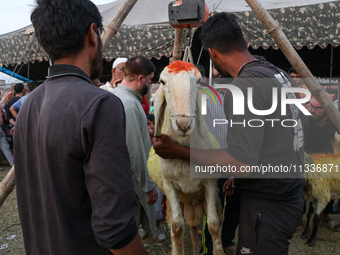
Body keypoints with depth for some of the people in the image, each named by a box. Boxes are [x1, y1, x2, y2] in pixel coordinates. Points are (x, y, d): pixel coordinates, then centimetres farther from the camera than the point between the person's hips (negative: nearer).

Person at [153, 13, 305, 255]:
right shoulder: (279, 74, 6)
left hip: (268, 206, -9)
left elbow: (242, 163, -26)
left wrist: (179, 151, -19)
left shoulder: (245, 86, -22)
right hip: (291, 196, 9)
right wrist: (238, 176, 17)